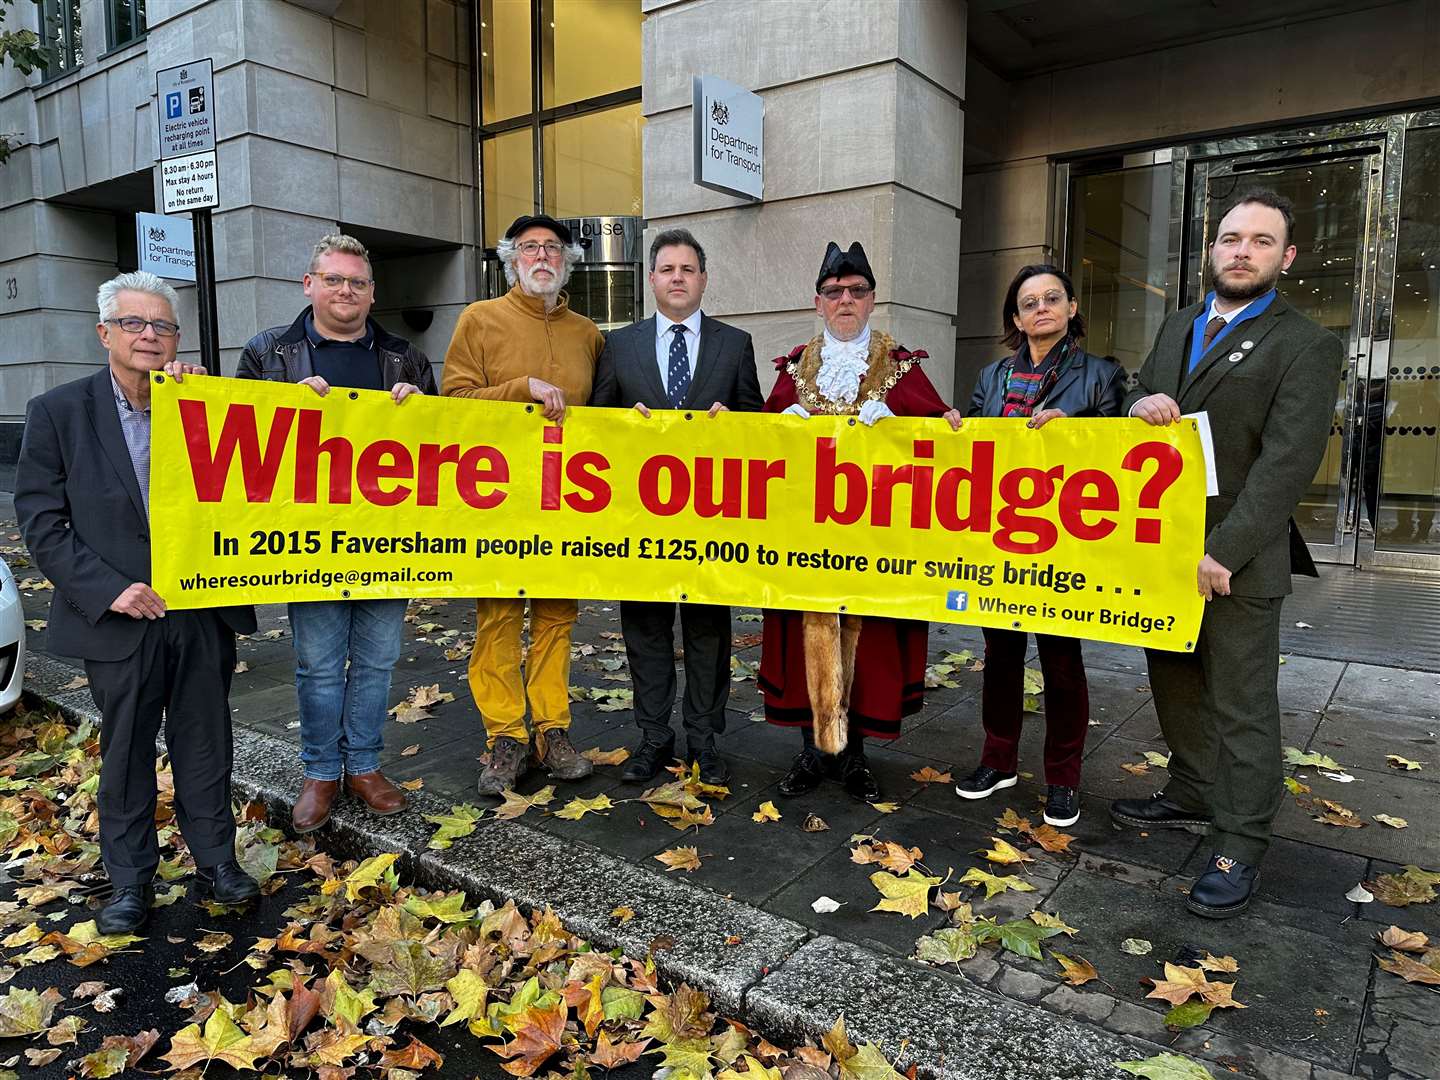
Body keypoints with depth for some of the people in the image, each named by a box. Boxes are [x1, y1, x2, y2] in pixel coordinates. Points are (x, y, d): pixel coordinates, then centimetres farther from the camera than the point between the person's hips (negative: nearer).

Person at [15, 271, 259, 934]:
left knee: (205, 748, 13)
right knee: (126, 755, 13)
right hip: (120, 619, -1)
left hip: (204, 615, 1)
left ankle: (216, 865, 30)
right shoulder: (59, 411, -2)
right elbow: (40, 520, -3)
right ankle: (130, 880, 31)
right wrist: (108, 589, -13)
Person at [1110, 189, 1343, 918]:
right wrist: (1141, 404, -10)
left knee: (1243, 706, 3)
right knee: (1176, 685, 17)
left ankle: (1240, 845, 15)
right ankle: (1192, 797, 35)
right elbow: (1135, 402, 16)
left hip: (1237, 558, -6)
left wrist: (1222, 553, -22)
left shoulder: (1306, 346, -7)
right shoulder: (1177, 327, 13)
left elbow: (1289, 461, -16)